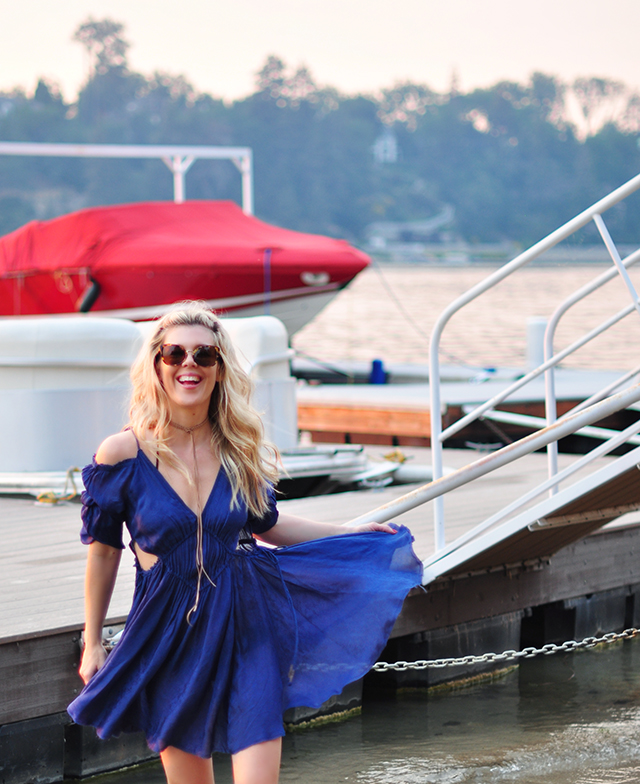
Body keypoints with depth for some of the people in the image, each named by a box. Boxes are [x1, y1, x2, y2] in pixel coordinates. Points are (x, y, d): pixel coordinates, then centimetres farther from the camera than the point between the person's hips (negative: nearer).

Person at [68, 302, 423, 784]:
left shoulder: (240, 450, 1)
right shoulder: (122, 454, -8)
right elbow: (103, 551, 1)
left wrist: (352, 533, 19)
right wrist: (92, 644, 5)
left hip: (247, 623, 2)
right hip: (169, 635, -1)